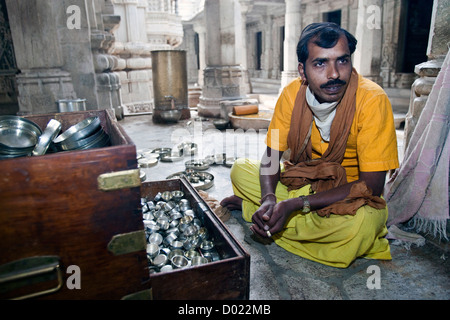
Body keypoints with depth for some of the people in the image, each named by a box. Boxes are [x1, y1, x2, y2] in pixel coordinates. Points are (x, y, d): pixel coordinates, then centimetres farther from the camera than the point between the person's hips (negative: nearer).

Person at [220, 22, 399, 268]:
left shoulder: (371, 100, -24)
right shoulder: (292, 93, -12)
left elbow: (371, 185, -25)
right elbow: (271, 157, -5)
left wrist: (295, 204, -31)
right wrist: (269, 198, -26)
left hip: (349, 194, -1)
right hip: (301, 181, 2)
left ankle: (250, 206, -17)